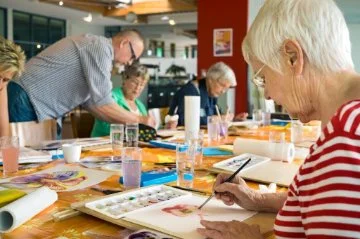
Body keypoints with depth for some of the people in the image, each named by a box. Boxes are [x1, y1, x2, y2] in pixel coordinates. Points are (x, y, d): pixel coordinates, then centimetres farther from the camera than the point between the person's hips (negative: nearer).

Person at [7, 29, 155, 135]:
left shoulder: (93, 47, 17)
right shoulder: (100, 47, -14)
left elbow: (90, 102, 18)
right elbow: (102, 104, -20)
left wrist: (126, 123, 14)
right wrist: (139, 120, -7)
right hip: (26, 101, -10)